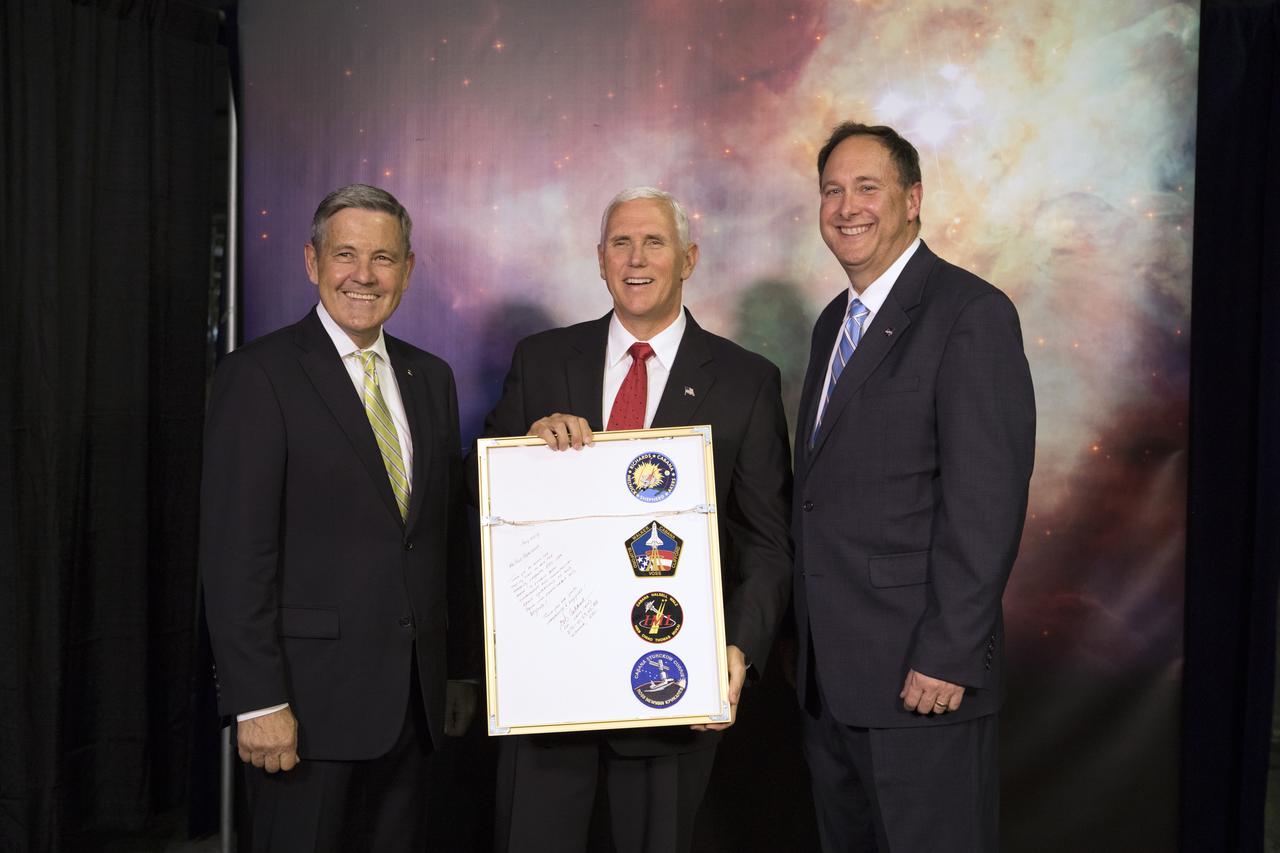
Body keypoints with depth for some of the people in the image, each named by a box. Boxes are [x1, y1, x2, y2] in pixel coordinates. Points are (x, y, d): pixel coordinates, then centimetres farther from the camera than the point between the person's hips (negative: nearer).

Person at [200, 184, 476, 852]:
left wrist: (461, 669, 13)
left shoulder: (430, 377, 12)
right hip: (310, 697, -5)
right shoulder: (259, 375, -8)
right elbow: (235, 552, -13)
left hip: (412, 697, 6)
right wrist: (258, 701, -17)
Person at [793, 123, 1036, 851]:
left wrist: (947, 656, -20)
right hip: (830, 677, 8)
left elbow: (987, 499, -17)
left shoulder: (972, 313, -11)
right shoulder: (835, 321, 15)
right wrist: (808, 641, 14)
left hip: (922, 675, -8)